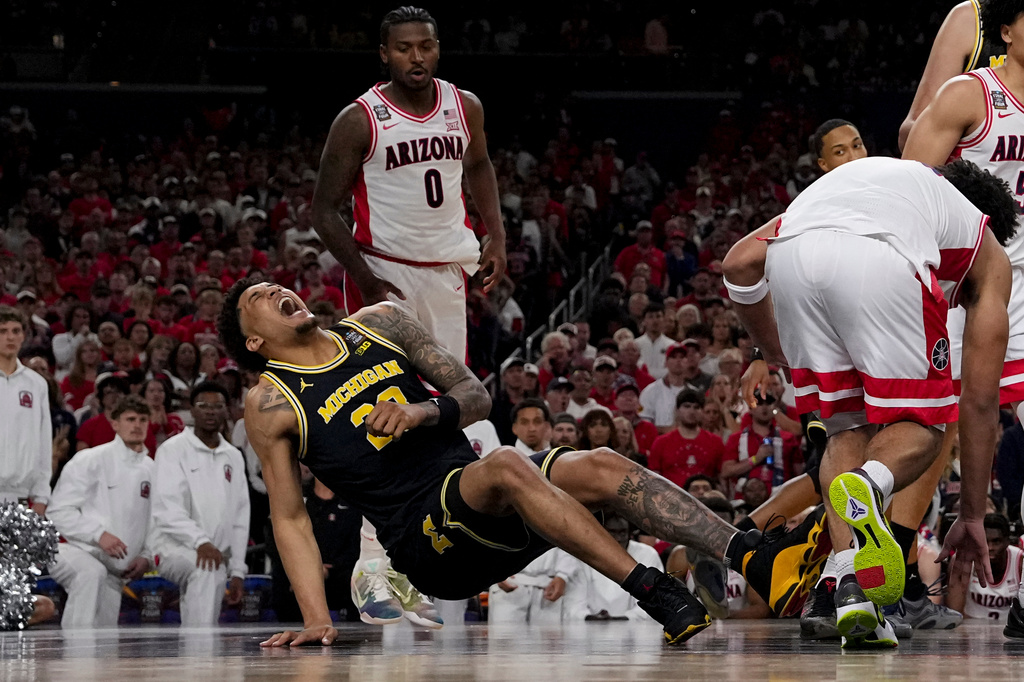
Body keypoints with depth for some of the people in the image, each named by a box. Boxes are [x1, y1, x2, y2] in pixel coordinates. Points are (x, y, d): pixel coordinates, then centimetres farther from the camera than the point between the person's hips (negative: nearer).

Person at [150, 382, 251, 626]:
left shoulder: (233, 457, 15)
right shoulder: (173, 450, -4)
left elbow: (240, 516, 17)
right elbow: (167, 509, -15)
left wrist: (237, 571, 10)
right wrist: (200, 541, -30)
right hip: (176, 548, -8)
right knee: (207, 569, -35)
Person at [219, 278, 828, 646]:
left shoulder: (380, 323, 16)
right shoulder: (271, 405, 3)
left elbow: (477, 396, 15)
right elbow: (290, 517, 1)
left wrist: (425, 411, -8)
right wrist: (317, 619, -12)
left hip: (484, 509, 5)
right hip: (425, 539, -5)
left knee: (600, 467, -20)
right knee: (505, 466, -34)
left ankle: (758, 561, -38)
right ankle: (656, 594, -48)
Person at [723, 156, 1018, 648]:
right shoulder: (988, 251, 35)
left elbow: (741, 262, 31)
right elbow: (980, 399, 32)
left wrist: (772, 355, 44)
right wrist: (972, 516, 38)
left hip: (790, 257, 3)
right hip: (882, 261, -3)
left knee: (846, 431, 20)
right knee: (919, 426, 15)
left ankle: (852, 589, 3)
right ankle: (869, 484, -19)